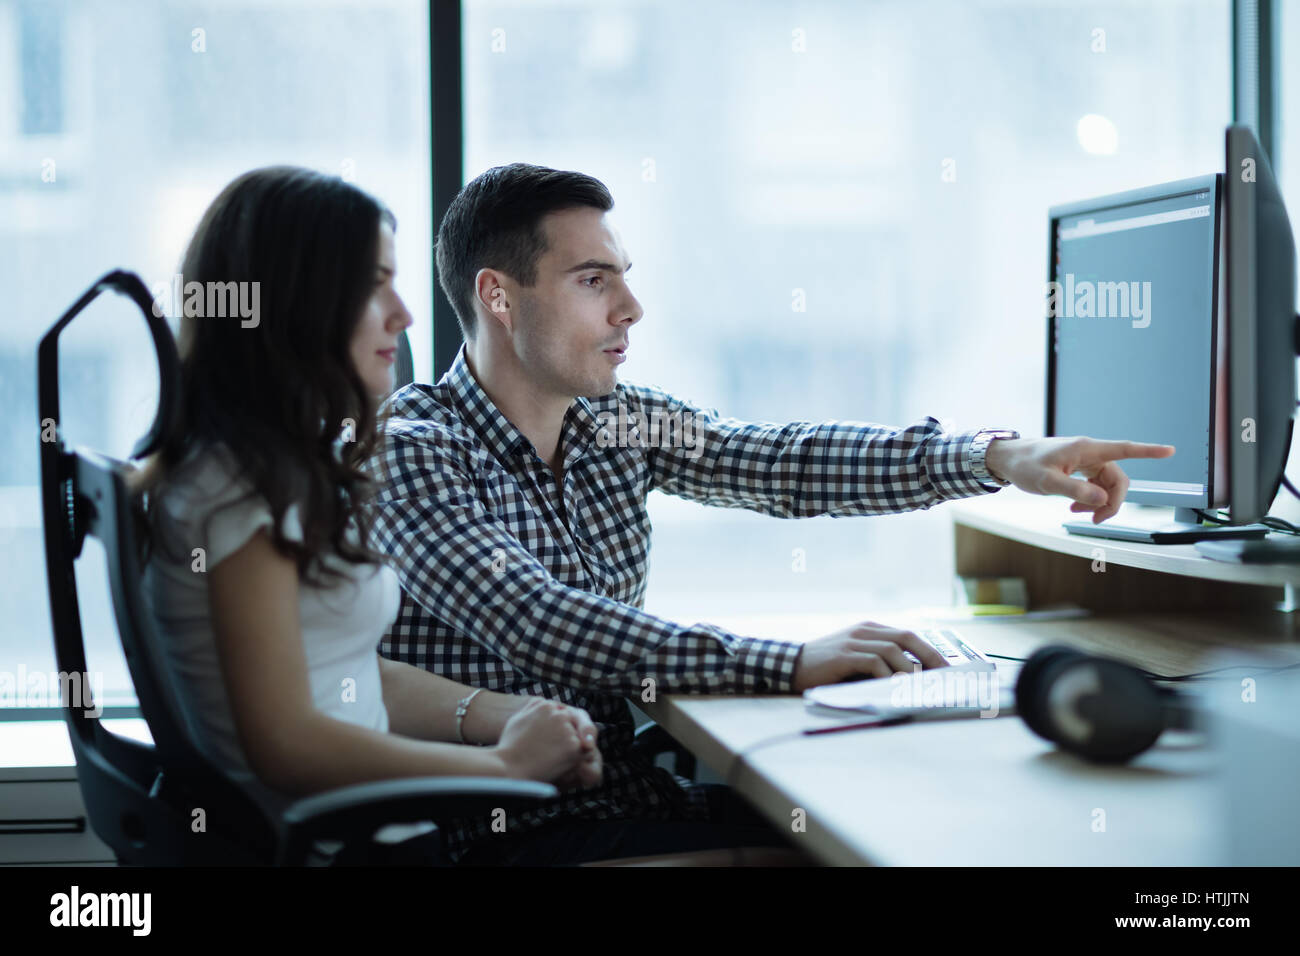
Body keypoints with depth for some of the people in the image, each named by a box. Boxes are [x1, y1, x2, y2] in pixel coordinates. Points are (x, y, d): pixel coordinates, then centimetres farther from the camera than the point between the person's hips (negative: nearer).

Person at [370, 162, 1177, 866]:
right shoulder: (409, 449, -14)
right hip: (511, 830, -7)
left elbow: (783, 463, -1)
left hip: (632, 789, 7)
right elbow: (538, 626, -26)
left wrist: (998, 456, -14)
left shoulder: (618, 424, 8)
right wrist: (787, 665, -31)